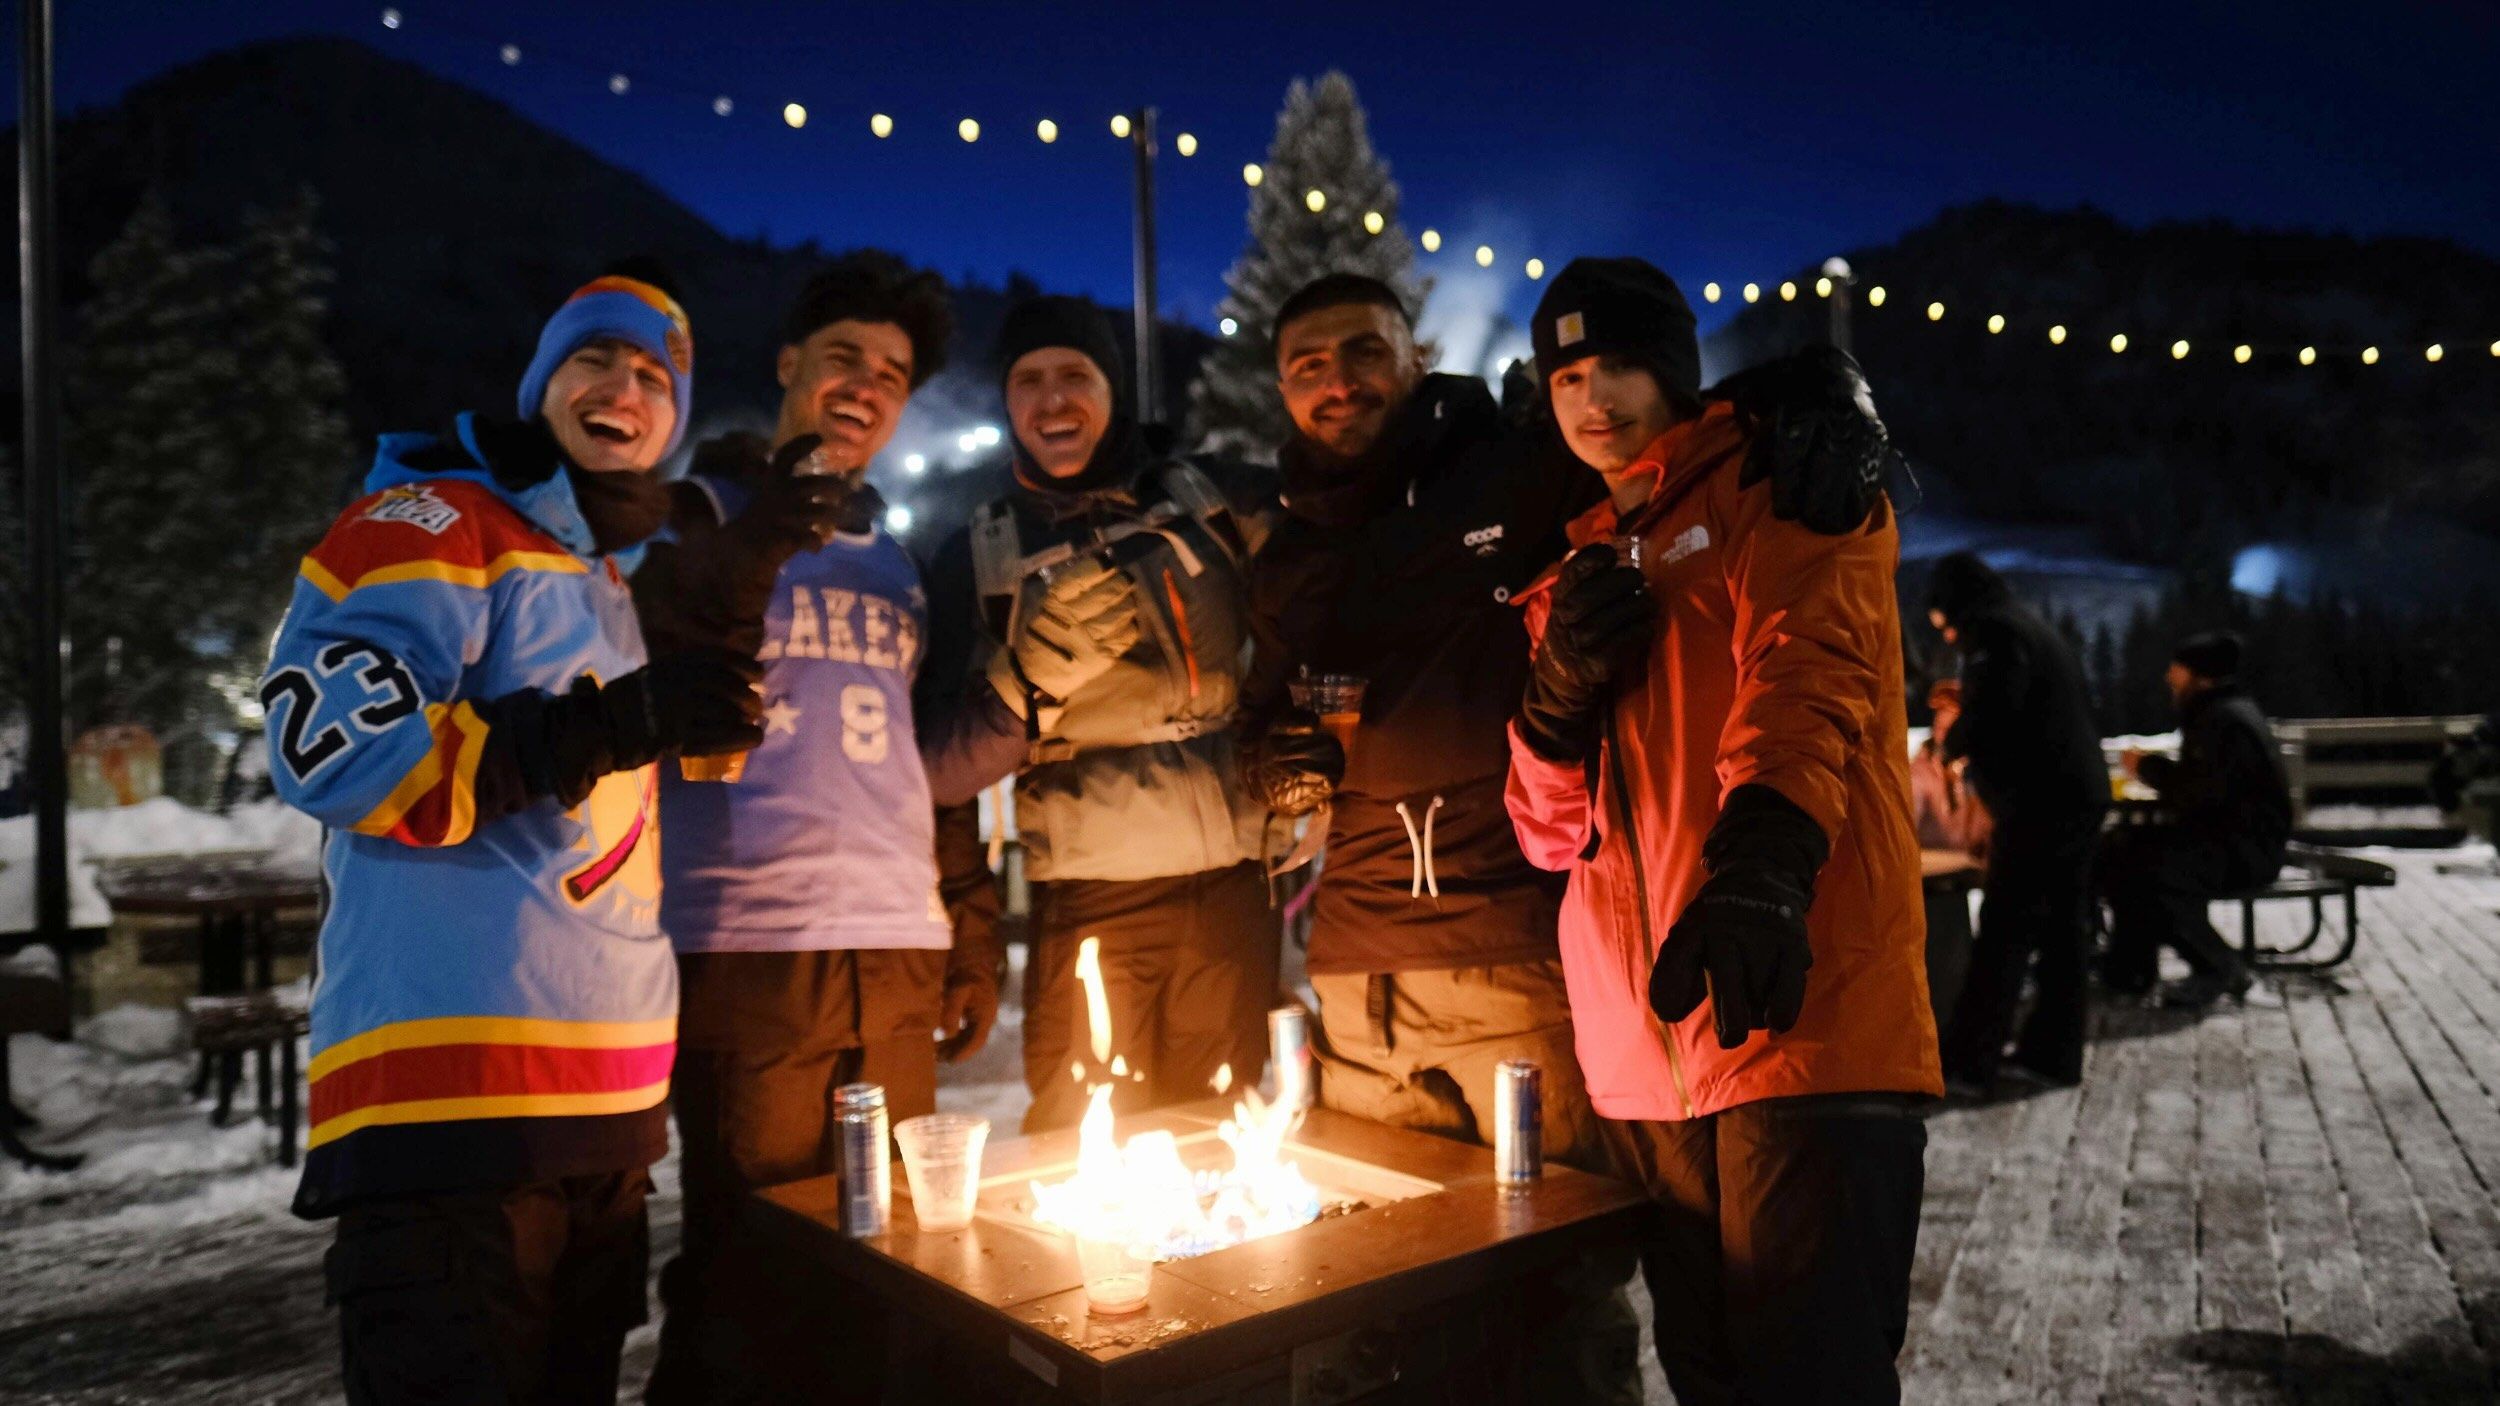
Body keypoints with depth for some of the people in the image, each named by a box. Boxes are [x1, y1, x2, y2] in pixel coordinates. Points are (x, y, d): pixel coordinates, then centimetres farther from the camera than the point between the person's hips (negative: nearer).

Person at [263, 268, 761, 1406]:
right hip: (451, 1100, -9)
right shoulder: (435, 527, -4)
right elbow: (329, 741, -20)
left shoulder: (614, 581, 23)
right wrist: (607, 727, -24)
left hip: (608, 1104, 9)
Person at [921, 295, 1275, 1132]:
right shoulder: (978, 555, 3)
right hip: (1089, 908, -1)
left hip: (1230, 894, 1)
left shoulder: (1204, 505, 5)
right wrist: (1029, 674, -20)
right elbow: (947, 779, -3)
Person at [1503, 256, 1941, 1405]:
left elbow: (1807, 671, -15)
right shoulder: (1582, 566, 22)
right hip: (1644, 1052, 6)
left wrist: (1760, 869, -34)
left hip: (1799, 1011, -6)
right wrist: (1562, 685, -3)